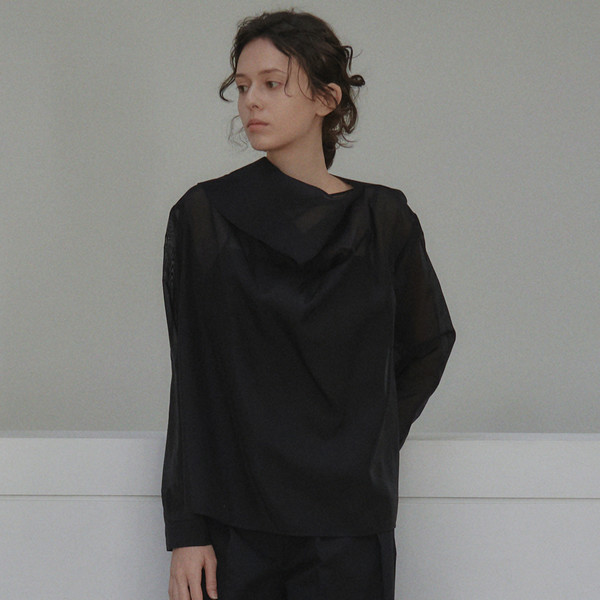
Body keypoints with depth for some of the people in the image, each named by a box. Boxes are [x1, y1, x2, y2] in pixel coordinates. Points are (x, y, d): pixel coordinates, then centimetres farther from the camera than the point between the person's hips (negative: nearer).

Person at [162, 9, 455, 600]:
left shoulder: (383, 219, 3)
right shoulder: (203, 216, 1)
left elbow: (428, 345, 19)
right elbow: (192, 383, -1)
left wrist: (370, 444, 9)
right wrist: (185, 530, -5)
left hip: (350, 527, 1)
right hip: (234, 521, 0)